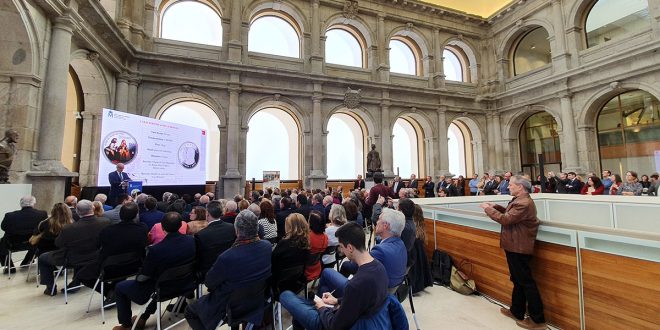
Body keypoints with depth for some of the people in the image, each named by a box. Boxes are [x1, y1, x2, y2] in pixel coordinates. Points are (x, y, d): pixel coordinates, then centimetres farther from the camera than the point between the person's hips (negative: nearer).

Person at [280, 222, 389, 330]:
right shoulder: (378, 266, -12)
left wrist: (321, 308, -6)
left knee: (285, 295, 6)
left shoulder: (356, 284, -38)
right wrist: (338, 301, 7)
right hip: (349, 318, 8)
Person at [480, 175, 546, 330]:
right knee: (518, 281, 19)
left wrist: (488, 208, -18)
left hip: (519, 248, -11)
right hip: (516, 247, 11)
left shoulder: (523, 203, -24)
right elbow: (509, 214, 17)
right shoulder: (521, 200, 11)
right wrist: (495, 206, 5)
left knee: (526, 282, 1)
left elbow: (505, 219, -27)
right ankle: (517, 312, 33)